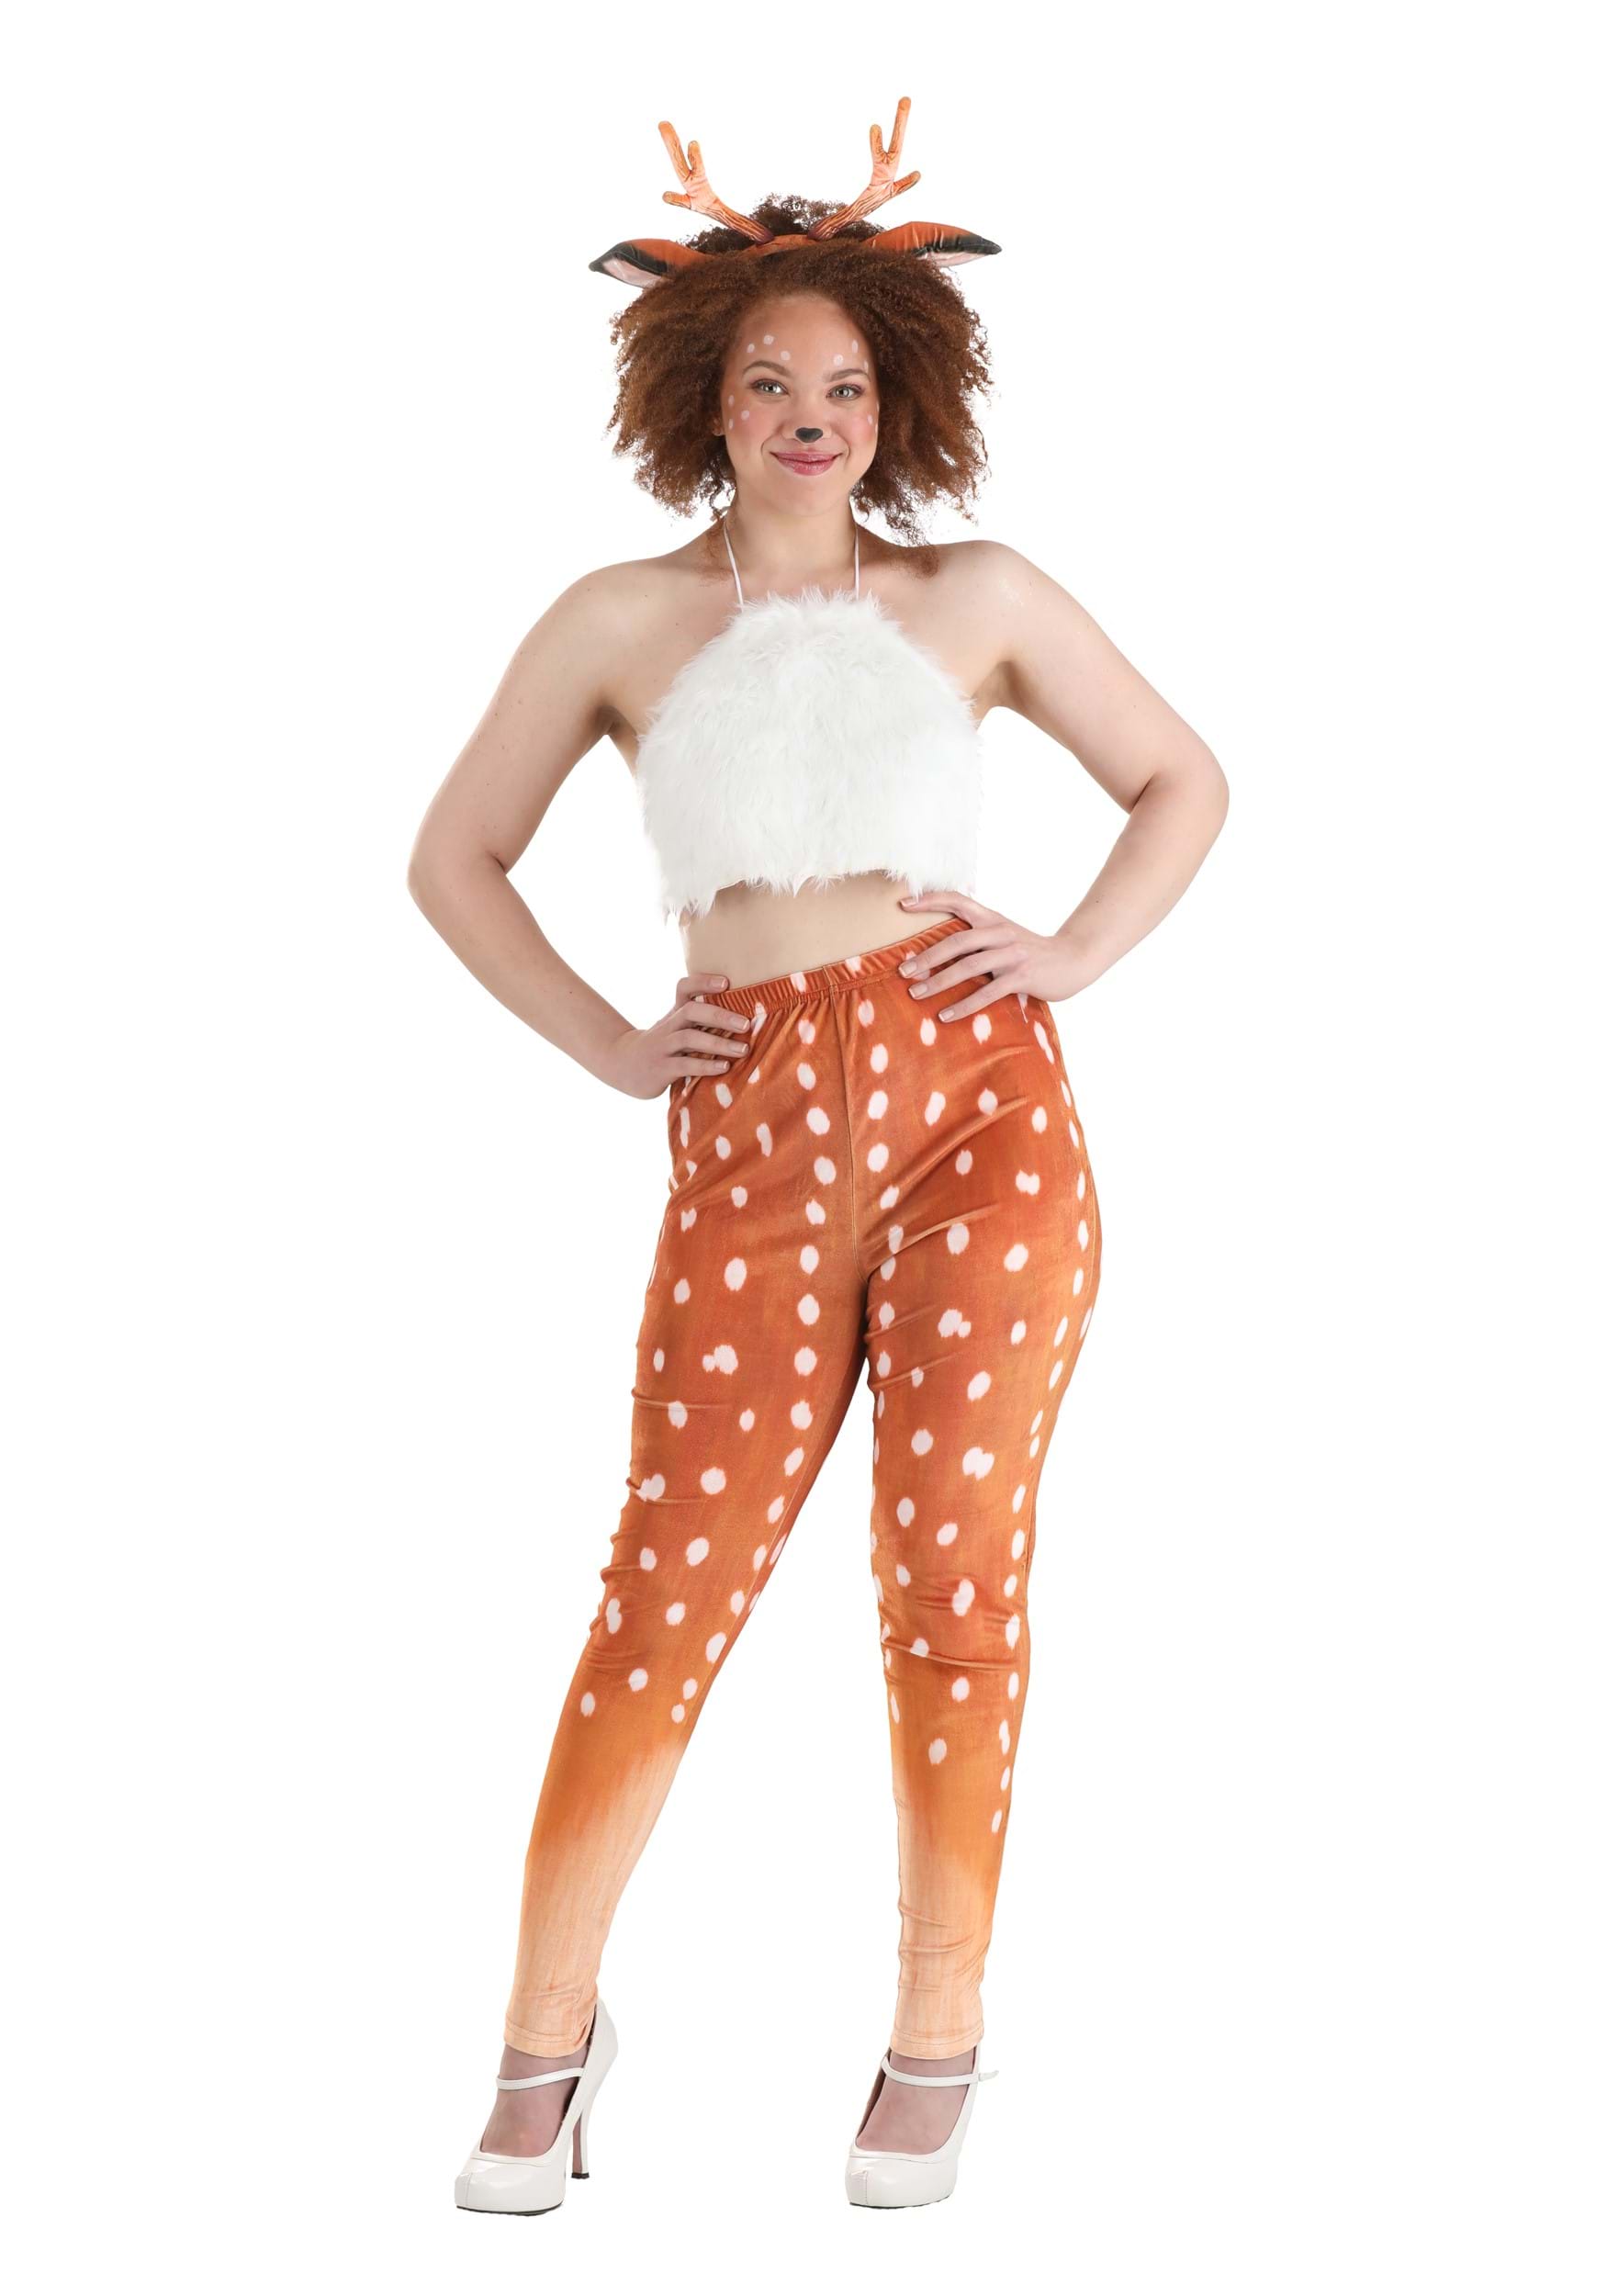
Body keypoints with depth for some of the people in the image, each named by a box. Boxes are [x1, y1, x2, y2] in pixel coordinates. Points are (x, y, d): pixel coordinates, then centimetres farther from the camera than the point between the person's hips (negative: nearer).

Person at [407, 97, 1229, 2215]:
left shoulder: (978, 595, 11)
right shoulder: (623, 620, 10)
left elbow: (1185, 783, 19)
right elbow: (455, 858, 17)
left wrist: (1074, 955, 5)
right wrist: (607, 1045, 7)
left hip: (977, 1101, 0)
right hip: (756, 1144, 0)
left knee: (955, 1575, 1)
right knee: (670, 1595, -2)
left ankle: (940, 2034, 17)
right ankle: (549, 2030, 15)